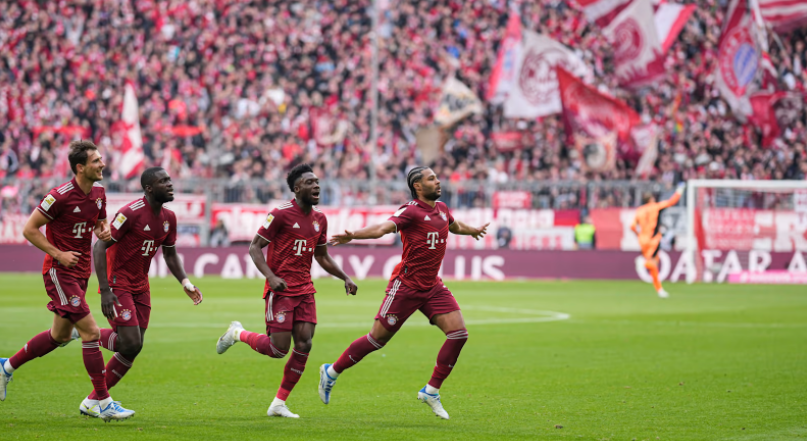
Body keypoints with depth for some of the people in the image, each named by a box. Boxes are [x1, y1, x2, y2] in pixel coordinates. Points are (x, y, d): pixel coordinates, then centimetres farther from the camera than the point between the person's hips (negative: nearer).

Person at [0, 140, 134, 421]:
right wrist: (59, 254, -18)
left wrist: (104, 232, -3)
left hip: (80, 272, 9)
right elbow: (29, 229, -13)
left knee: (60, 335, 18)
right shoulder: (61, 196, -19)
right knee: (90, 332, -13)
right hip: (60, 272, -9)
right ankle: (103, 403, -10)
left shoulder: (98, 192, 4)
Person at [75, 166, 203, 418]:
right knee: (131, 345, -18)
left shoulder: (168, 218, 6)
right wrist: (105, 291, -24)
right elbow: (99, 247, -18)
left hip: (140, 288, 8)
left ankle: (91, 403, 12)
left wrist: (185, 283, 4)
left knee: (132, 350, 3)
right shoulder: (131, 213, -19)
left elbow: (170, 254, 20)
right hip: (118, 284, -8)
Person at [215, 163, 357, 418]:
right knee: (279, 348, -10)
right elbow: (254, 248, -10)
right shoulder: (281, 214, -11)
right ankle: (237, 334, 19)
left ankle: (278, 404, 5)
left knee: (304, 345, -5)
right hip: (280, 290, -6)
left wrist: (345, 278, 10)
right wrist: (271, 276, -23)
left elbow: (322, 257, 23)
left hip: (304, 290, 6)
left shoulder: (319, 219, 11)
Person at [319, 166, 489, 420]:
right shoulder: (410, 211, -14)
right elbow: (383, 228, -29)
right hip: (406, 285, -7)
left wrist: (473, 231, 53)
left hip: (432, 287, 7)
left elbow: (455, 226, 34)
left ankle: (431, 391, 3)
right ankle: (331, 372, 19)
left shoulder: (441, 209, 10)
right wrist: (353, 236, -47)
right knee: (379, 338, -1)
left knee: (458, 333, -8)